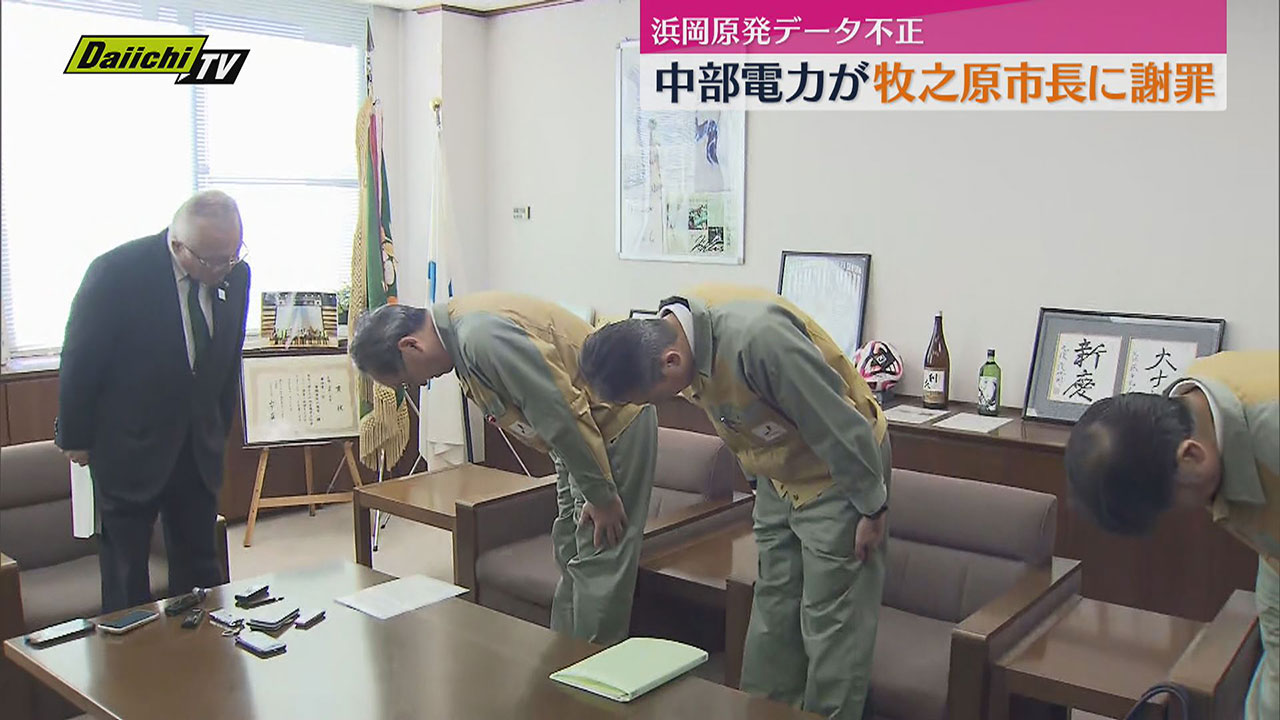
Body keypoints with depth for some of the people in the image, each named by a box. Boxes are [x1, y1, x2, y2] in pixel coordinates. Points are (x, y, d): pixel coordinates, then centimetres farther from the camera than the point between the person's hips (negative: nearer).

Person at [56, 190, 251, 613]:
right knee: (126, 583, 6)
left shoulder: (234, 275, -6)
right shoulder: (117, 272, -20)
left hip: (198, 450, 4)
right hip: (127, 450, -4)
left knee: (201, 573, 10)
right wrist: (76, 440, -2)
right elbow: (79, 362, -10)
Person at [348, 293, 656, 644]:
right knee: (570, 552, 17)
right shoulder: (458, 328, 3)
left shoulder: (481, 338, -29)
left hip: (614, 424, -10)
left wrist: (601, 495, -18)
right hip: (586, 429, 10)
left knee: (598, 561, -5)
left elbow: (561, 413, -28)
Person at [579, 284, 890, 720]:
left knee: (831, 622, 0)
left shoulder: (756, 336, -37)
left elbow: (837, 423, -27)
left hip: (838, 473, -7)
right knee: (772, 616, 13)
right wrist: (759, 481, 16)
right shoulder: (670, 333, -10)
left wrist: (871, 507, -17)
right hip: (779, 477, 8)